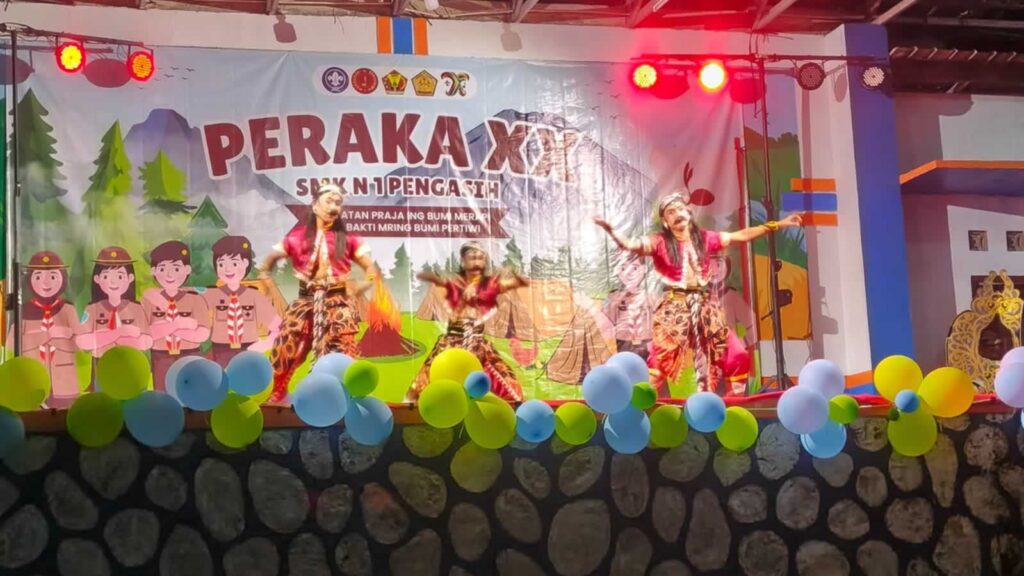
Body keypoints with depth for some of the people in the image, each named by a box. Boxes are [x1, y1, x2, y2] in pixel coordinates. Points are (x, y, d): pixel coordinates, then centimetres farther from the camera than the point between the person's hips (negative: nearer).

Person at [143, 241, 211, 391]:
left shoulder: (195, 299, -4)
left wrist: (163, 328, -18)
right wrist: (180, 324, -20)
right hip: (161, 359, 1)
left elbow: (203, 333, -14)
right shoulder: (150, 299, -2)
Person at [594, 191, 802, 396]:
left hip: (703, 305, 4)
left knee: (735, 357, 4)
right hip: (674, 306, -4)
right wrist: (610, 230, -34)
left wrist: (777, 225, 10)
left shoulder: (705, 238, 10)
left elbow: (741, 236, 13)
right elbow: (629, 244, -15)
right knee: (661, 358, -14)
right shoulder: (660, 242, -1)